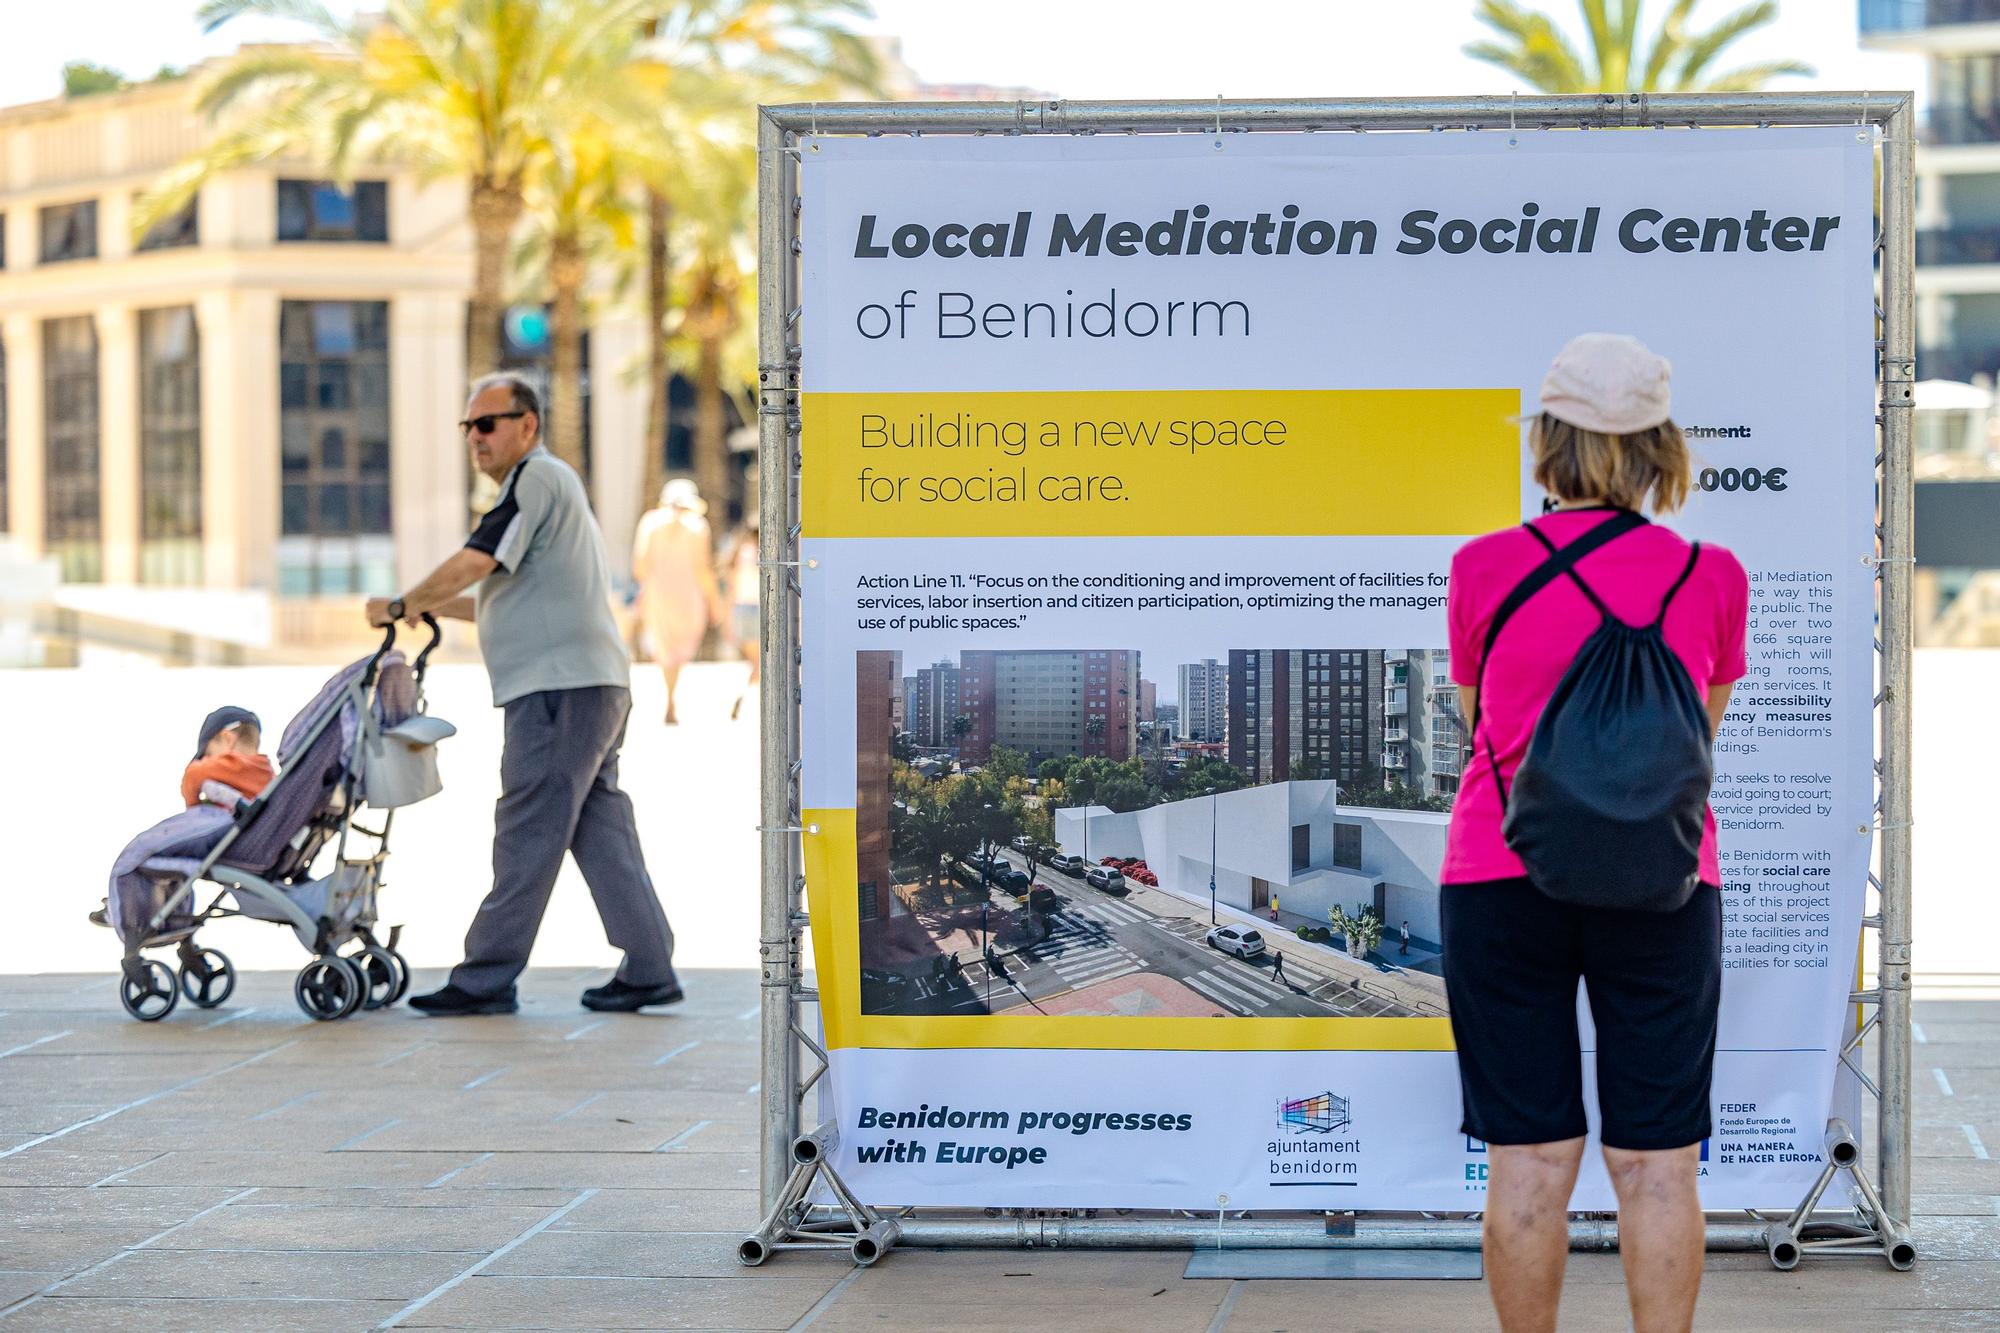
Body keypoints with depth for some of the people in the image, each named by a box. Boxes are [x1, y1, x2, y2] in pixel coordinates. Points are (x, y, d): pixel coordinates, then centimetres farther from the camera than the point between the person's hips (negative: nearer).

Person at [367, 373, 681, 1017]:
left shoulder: (537, 478, -8)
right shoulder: (551, 485, 24)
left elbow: (476, 561, -18)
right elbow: (515, 596, 29)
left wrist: (399, 606, -8)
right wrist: (432, 605, 24)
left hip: (560, 688, -10)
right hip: (587, 685, 10)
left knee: (527, 832, -8)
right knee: (599, 829, 10)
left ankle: (487, 978, -6)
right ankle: (648, 969, 10)